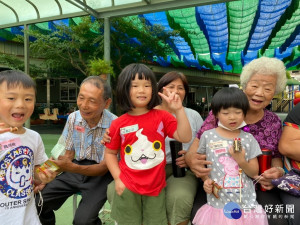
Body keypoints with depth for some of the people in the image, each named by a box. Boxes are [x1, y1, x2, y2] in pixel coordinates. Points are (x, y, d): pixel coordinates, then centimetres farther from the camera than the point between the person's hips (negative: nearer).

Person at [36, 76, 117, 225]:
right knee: (37, 203, -9)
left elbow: (104, 168, -16)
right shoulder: (73, 118, -4)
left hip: (100, 174, -4)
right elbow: (68, 154, 6)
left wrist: (72, 168, -31)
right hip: (75, 168, 5)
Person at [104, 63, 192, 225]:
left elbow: (185, 137, -11)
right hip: (127, 188, 0)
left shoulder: (162, 117, -4)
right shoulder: (118, 124, -6)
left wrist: (178, 110, -18)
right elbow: (110, 153, 4)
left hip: (156, 187, 1)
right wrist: (118, 178, -6)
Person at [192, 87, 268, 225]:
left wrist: (241, 161, -16)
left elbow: (254, 173, 3)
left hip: (245, 202, 1)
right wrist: (206, 180, -10)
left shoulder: (248, 139, 0)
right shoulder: (207, 136, -4)